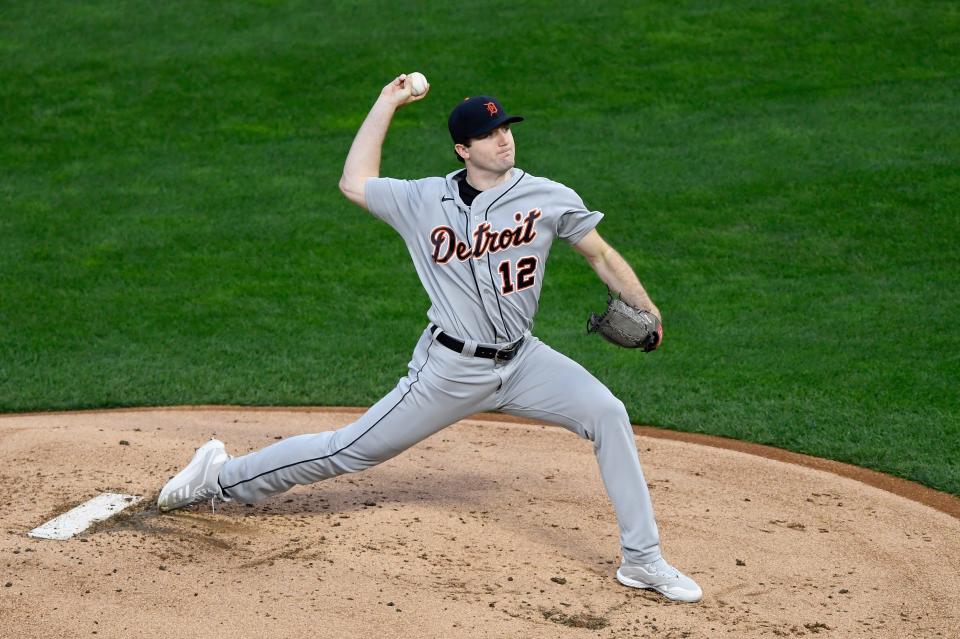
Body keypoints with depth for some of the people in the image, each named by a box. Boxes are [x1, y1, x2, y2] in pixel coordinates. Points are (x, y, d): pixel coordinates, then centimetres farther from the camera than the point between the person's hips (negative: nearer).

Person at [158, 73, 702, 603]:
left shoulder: (549, 198, -4)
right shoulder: (425, 201, -4)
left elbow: (602, 256, 4)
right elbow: (355, 182, 8)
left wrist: (645, 310, -8)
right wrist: (387, 103, 8)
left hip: (521, 361, 2)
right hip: (451, 370, -2)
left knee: (608, 414, -16)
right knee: (355, 449, 1)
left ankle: (642, 560, -8)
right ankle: (222, 477, 19)